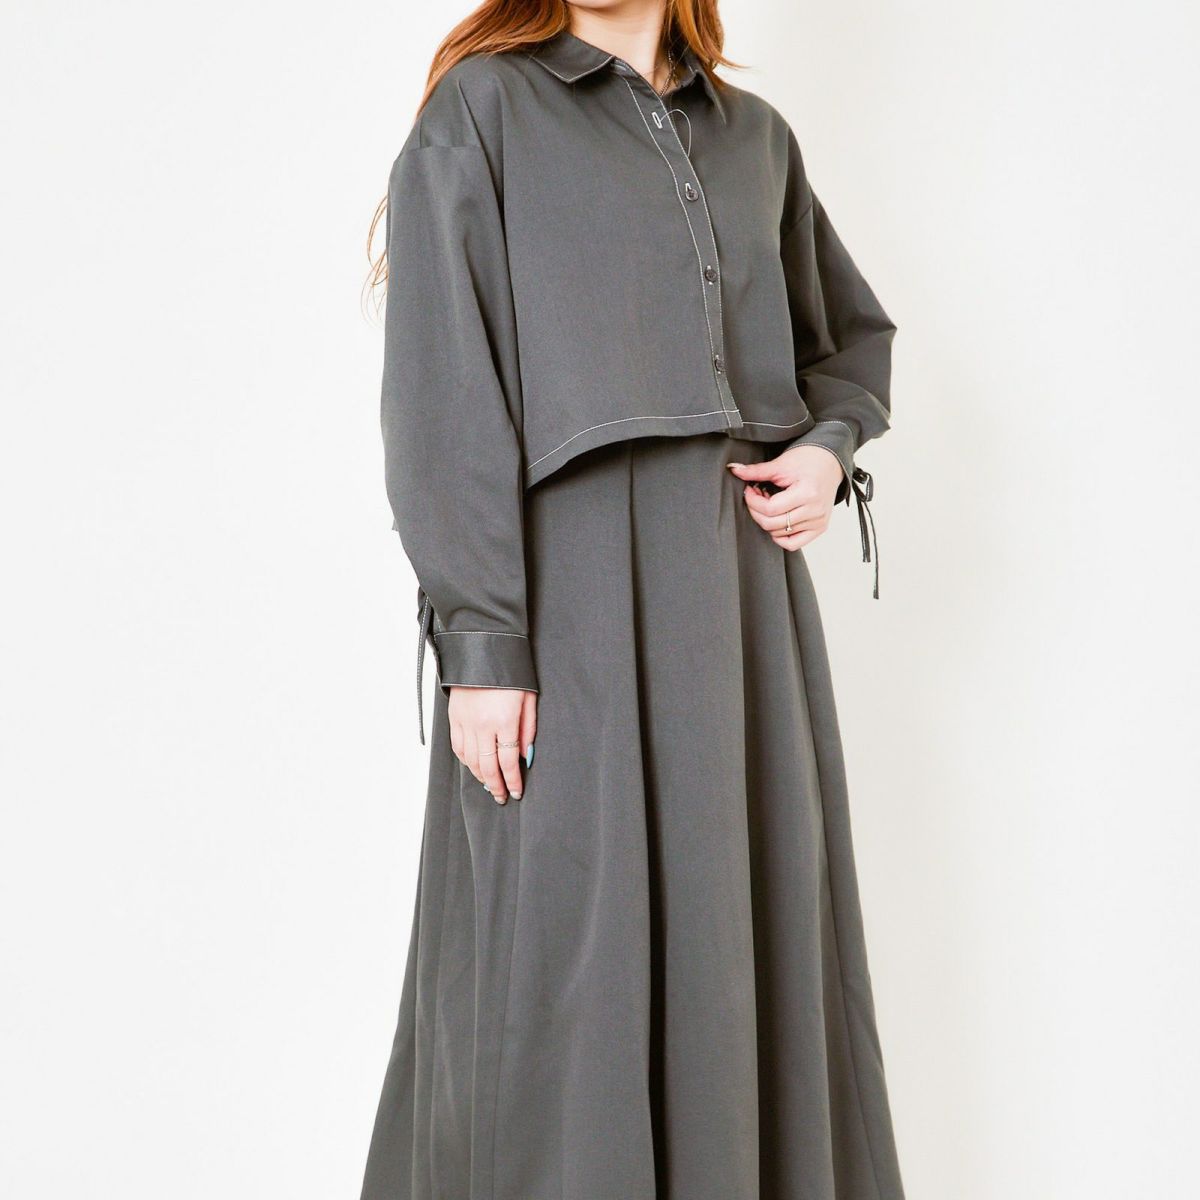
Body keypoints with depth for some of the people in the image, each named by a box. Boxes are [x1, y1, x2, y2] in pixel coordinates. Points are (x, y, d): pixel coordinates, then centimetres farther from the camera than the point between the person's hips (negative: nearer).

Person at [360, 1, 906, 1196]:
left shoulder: (756, 136, 16)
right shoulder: (483, 108, 1)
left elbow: (851, 332, 28)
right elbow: (441, 397, -7)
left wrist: (829, 447, 6)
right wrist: (481, 641, -14)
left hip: (744, 594, 5)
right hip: (571, 586, -5)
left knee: (751, 938, 9)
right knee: (566, 953, -2)